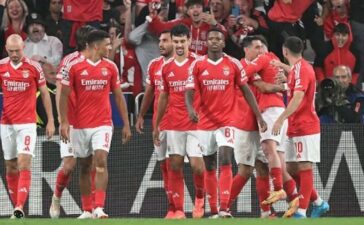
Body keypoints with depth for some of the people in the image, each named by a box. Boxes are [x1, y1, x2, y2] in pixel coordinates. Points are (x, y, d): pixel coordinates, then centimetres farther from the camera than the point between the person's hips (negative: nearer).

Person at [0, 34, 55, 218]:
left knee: (24, 163, -15)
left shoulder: (34, 67, -4)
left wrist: (50, 120, 3)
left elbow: (45, 94, 5)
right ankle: (16, 207, 14)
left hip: (27, 123, -3)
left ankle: (20, 207, -21)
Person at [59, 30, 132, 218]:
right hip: (80, 125, 0)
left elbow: (118, 96, 11)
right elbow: (64, 95, -1)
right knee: (85, 166, 8)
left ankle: (99, 208, -20)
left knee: (101, 161, -15)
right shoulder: (75, 67, -4)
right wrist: (64, 122, -8)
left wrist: (126, 124, 9)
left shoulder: (110, 67, 5)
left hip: (103, 124, 0)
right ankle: (87, 210, 18)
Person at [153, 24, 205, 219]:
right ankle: (178, 209, 4)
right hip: (173, 125, 4)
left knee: (197, 164, -9)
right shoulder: (167, 67, 10)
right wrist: (156, 126, 18)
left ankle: (200, 197, 18)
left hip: (195, 123, -4)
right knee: (175, 165, 0)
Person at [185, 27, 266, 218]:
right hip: (205, 122, 2)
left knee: (225, 161, -16)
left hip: (227, 121, -2)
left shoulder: (233, 64, 1)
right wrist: (191, 109, -26)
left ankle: (224, 208, -20)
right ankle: (213, 211, 13)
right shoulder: (197, 65, 1)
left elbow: (246, 90, 5)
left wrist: (259, 116, 1)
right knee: (209, 166, 7)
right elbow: (189, 92, -5)